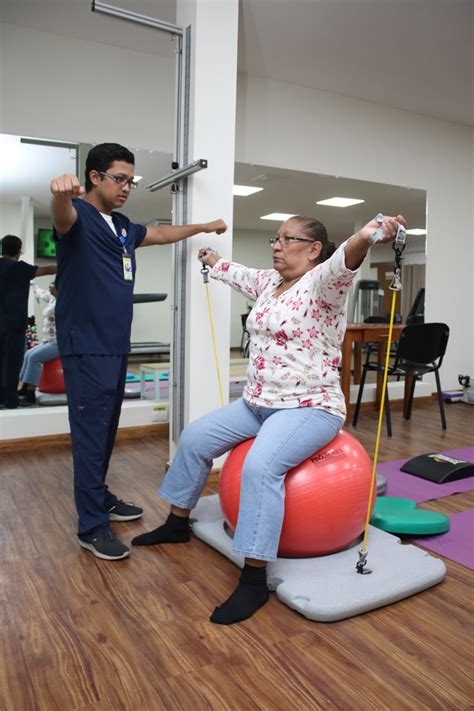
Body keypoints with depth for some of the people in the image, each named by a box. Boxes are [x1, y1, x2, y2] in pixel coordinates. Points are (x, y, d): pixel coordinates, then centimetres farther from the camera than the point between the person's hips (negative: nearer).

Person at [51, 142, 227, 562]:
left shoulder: (123, 227, 17)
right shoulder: (79, 217, -7)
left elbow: (161, 234, 33)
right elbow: (62, 216, -32)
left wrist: (204, 227, 41)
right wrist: (62, 193, -55)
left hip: (117, 345, 8)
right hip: (87, 347, -8)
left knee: (107, 430, 15)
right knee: (91, 435, -5)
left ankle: (100, 499, 30)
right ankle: (93, 527, 3)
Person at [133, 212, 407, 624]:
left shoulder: (321, 284, -13)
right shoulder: (268, 282, 11)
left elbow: (343, 262, -36)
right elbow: (239, 274, 32)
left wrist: (366, 236, -57)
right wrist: (212, 260, 49)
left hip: (309, 408, -9)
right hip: (257, 404, 9)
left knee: (260, 466, -33)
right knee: (194, 438, 8)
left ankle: (255, 580, -21)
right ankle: (177, 523, 28)